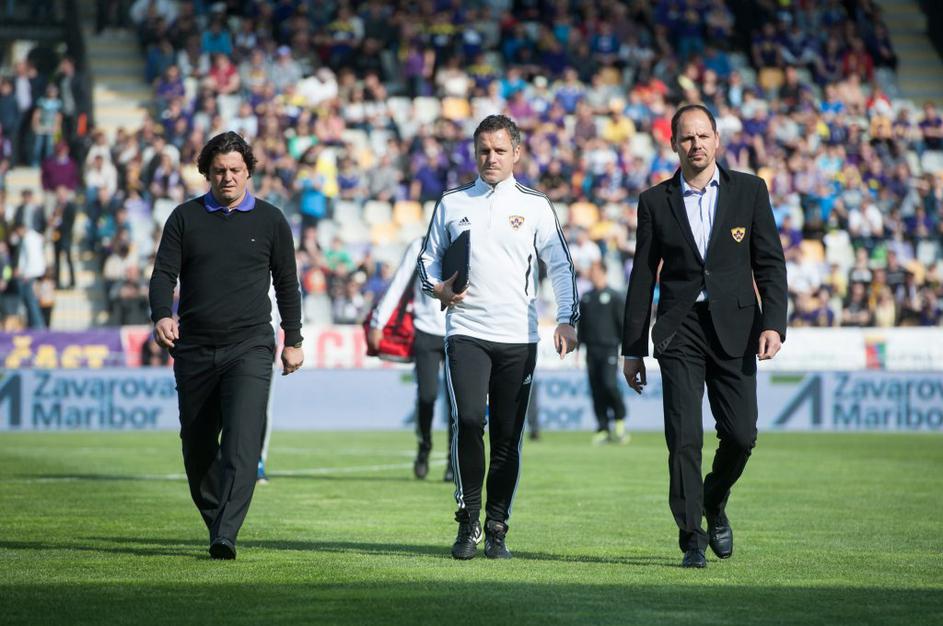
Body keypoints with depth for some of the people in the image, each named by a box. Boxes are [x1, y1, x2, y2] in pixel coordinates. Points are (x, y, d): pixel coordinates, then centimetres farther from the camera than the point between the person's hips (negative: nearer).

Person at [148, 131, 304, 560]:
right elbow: (163, 273, 3)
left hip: (249, 348, -2)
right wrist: (162, 316, -16)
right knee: (197, 445, 7)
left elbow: (286, 283, 14)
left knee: (242, 444, -17)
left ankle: (226, 535, -23)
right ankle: (215, 522, 25)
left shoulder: (270, 220, 8)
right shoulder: (185, 218, 7)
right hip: (194, 349, 2)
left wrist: (293, 341, 12)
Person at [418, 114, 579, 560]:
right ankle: (468, 520, -5)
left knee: (508, 435, 0)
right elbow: (428, 259, 18)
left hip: (518, 338, 0)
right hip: (466, 332, 0)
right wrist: (437, 289, -3)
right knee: (469, 421, -17)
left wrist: (567, 319, -6)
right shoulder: (452, 203, 11)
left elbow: (561, 266, 6)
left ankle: (497, 528, 10)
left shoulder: (534, 205, 7)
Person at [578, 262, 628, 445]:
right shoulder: (585, 298, 15)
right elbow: (581, 325, 19)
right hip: (592, 351, 5)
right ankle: (603, 428, 7)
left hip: (609, 349, -5)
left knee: (610, 384, -18)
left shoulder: (614, 297, 2)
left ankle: (619, 420, 1)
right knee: (596, 390, 2)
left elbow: (623, 323, 0)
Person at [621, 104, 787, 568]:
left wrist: (773, 323, -9)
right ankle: (692, 538, 0)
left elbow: (770, 263, 4)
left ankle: (714, 504, 27)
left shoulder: (749, 190, 4)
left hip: (734, 326, 0)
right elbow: (643, 277, 9)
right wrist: (633, 349, 8)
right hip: (679, 330, 0)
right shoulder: (655, 202, 5)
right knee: (684, 437, -8)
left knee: (741, 434, -2)